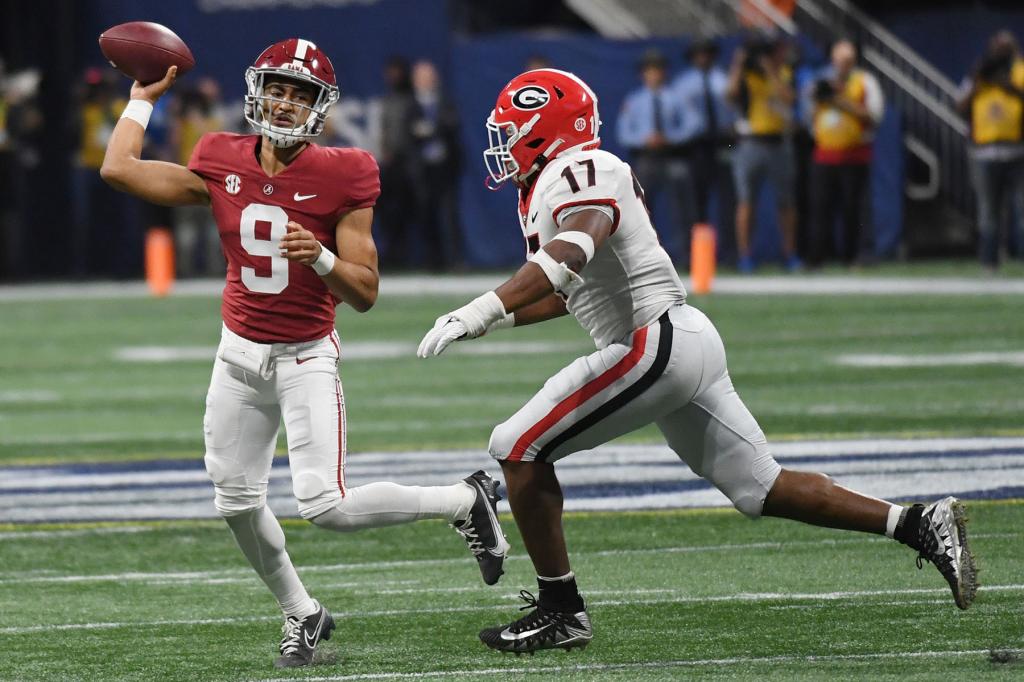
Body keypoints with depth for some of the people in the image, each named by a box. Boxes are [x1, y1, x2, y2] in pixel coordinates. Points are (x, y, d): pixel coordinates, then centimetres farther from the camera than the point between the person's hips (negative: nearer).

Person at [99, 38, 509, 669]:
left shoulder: (340, 179, -13)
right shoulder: (223, 167, -2)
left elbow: (365, 293, -11)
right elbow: (119, 169, 0)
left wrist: (320, 258, -29)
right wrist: (144, 98, 9)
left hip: (306, 356, -5)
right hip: (241, 355, 5)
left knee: (325, 507, -16)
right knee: (237, 501, 6)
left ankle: (466, 501, 5)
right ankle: (302, 615, 28)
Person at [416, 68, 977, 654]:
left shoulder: (578, 174, -11)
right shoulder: (547, 190, 20)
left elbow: (569, 258, -32)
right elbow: (567, 294, 33)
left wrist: (481, 311, -39)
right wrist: (494, 321, 25)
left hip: (656, 343, -10)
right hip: (688, 343, 10)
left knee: (519, 448, -7)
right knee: (762, 489, 12)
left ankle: (560, 611, -3)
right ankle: (920, 524, 10)